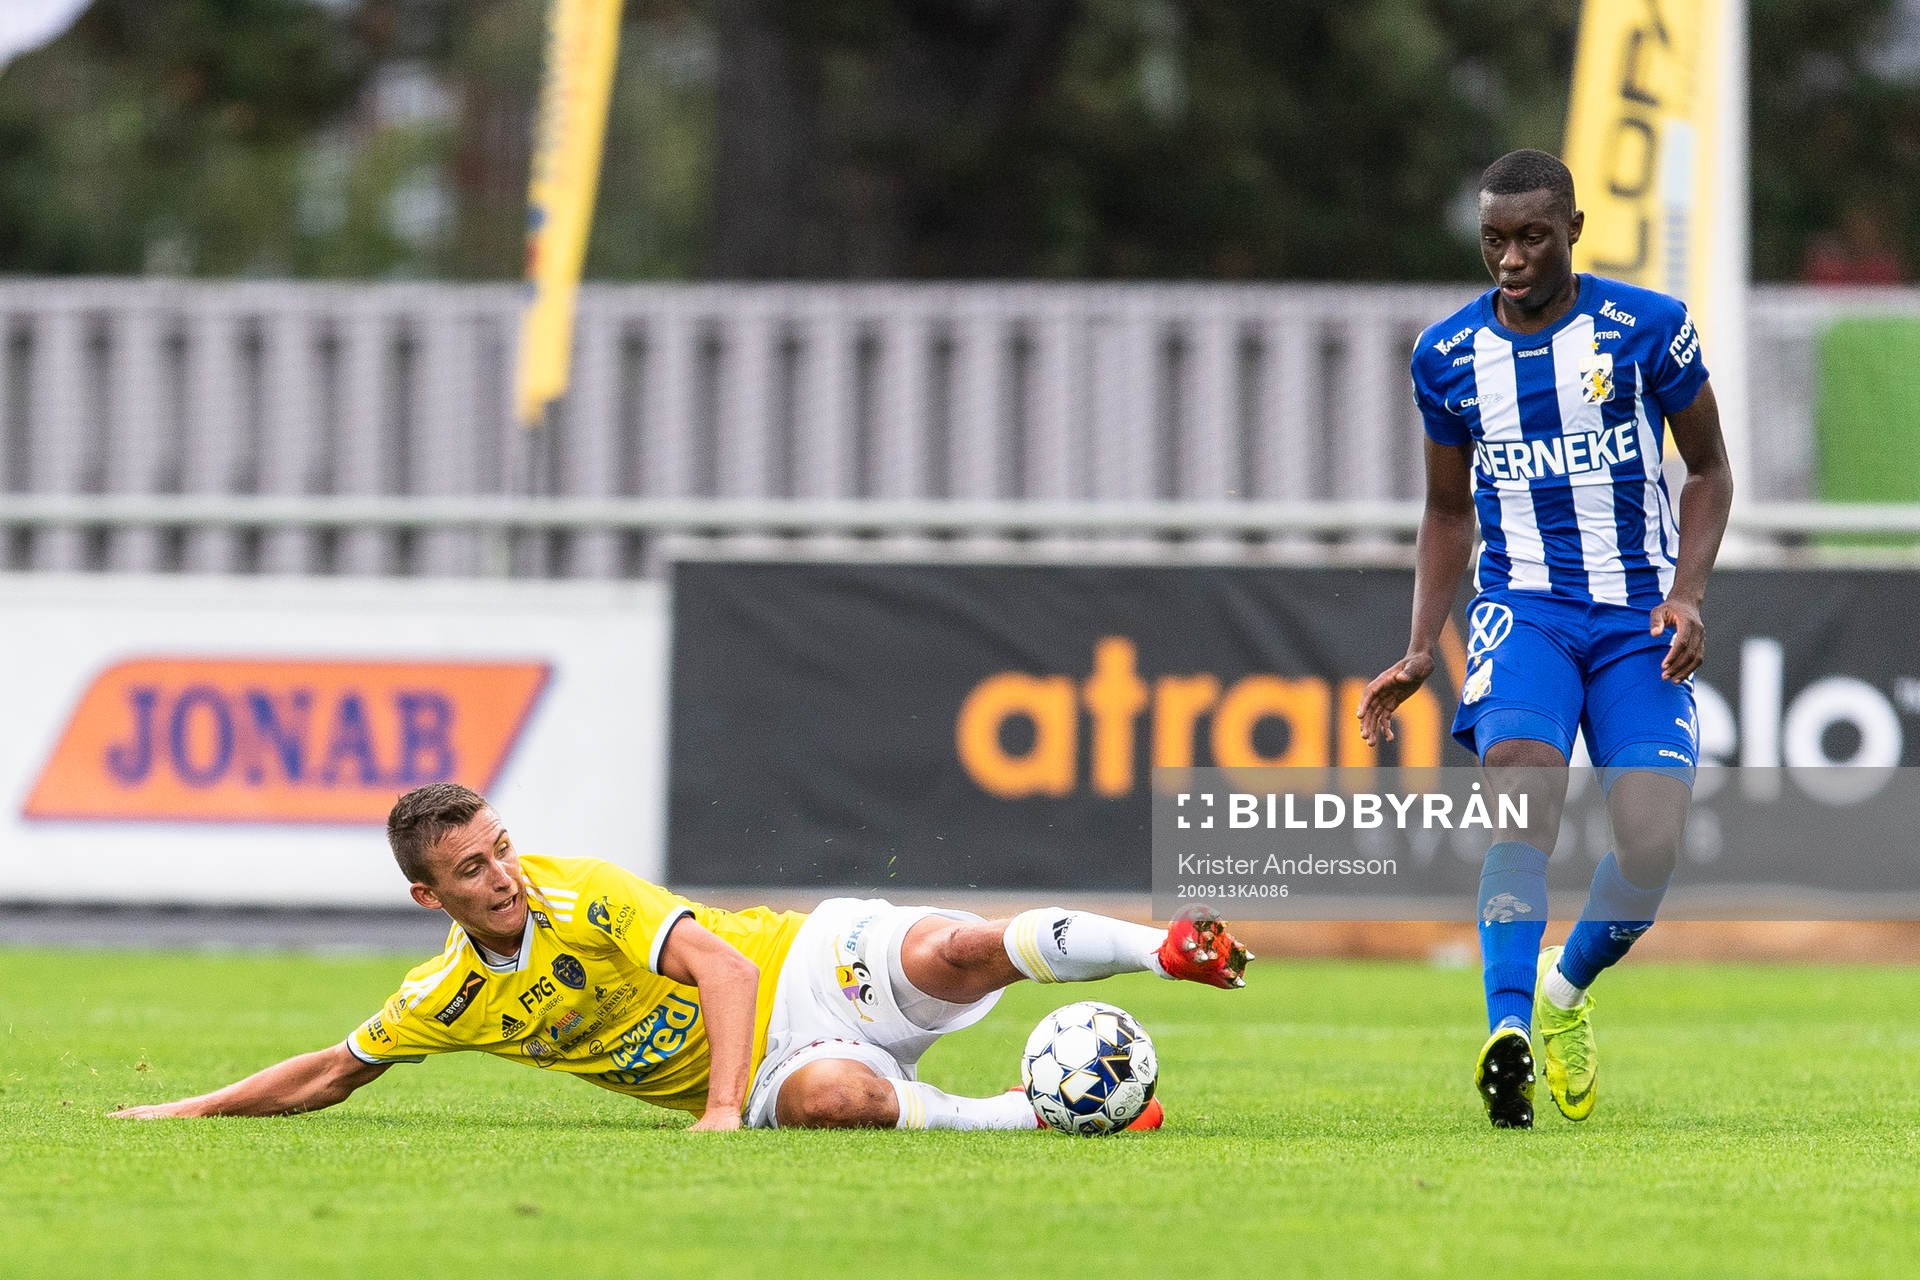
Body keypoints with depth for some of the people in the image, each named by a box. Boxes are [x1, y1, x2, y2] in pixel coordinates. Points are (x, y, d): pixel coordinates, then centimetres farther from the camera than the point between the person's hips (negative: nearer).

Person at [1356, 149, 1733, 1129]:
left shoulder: (1648, 327, -1)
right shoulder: (1448, 354, 5)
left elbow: (1709, 469, 9)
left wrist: (1688, 593, -6)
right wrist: (1421, 650, 9)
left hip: (1639, 617, 0)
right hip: (1522, 606, 0)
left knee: (1652, 844, -13)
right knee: (1523, 796, -28)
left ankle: (1567, 991, 19)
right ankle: (1509, 1032, -40)